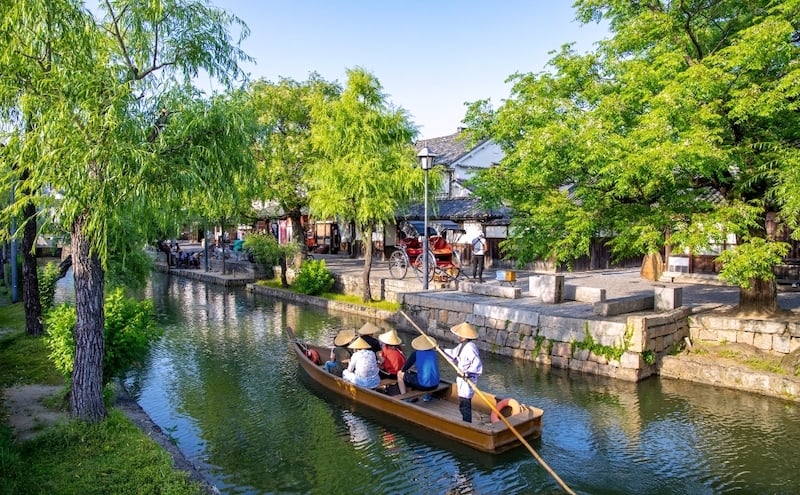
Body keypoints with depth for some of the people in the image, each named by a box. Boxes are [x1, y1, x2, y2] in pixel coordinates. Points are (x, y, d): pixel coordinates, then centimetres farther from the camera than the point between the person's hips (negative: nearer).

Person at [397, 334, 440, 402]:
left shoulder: (415, 354, -6)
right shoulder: (433, 353, 6)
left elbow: (403, 369, 1)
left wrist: (407, 369, 22)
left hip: (422, 385, -5)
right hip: (435, 385, 5)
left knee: (400, 374, 14)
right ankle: (427, 394, 29)